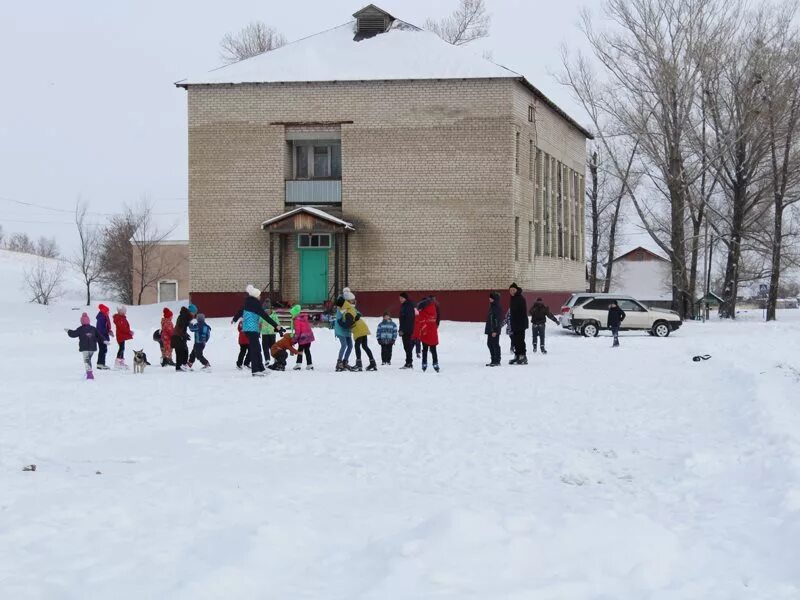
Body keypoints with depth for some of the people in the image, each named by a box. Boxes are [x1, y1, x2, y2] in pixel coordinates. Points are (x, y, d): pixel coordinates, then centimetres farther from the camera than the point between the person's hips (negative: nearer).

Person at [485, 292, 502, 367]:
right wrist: (487, 329, 21)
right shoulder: (492, 306, 14)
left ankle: (497, 361, 0)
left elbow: (497, 319, -19)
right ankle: (493, 360, 19)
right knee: (490, 344, 13)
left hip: (495, 330, -10)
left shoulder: (496, 307, -15)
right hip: (490, 329, 10)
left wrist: (495, 330, -21)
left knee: (495, 344, -5)